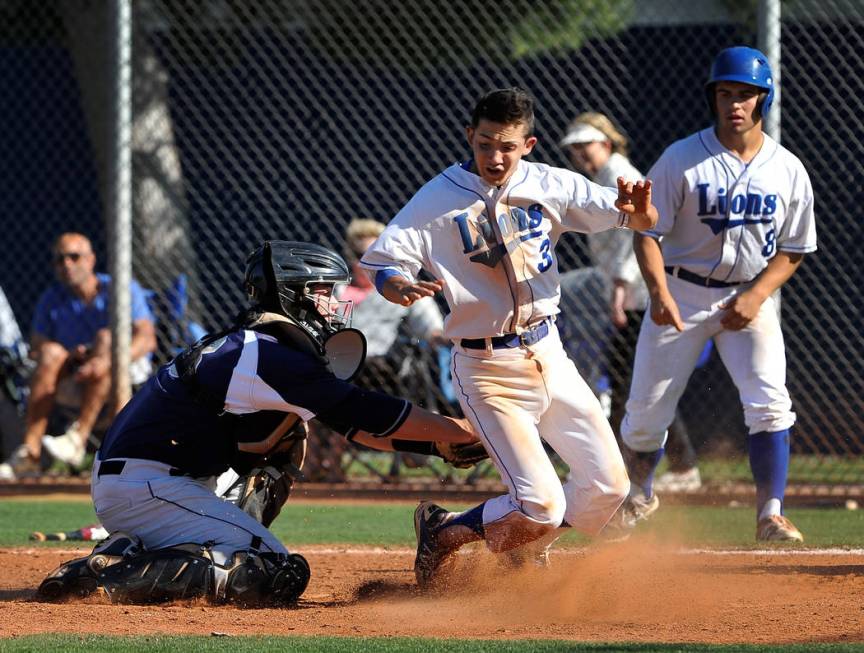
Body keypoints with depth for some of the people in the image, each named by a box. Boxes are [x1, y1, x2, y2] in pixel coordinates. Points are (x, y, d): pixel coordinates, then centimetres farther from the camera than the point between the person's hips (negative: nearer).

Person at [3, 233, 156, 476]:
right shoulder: (52, 299, 6)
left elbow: (147, 339, -16)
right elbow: (36, 349, 3)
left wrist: (108, 361, -35)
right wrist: (69, 357, -20)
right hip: (73, 388, 3)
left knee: (106, 338, -29)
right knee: (52, 353, -26)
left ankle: (78, 437, -39)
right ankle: (29, 454, -37)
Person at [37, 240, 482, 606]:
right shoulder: (272, 357, -14)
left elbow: (351, 421, 19)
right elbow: (363, 411, -16)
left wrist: (438, 443, 13)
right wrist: (463, 432, -9)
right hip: (145, 488, -10)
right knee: (283, 576, -14)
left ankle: (126, 551, 12)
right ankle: (116, 576, -18)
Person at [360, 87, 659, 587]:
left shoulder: (549, 186, -1)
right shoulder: (438, 201, -10)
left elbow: (643, 222, -5)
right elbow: (383, 265, -12)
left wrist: (637, 208, -29)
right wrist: (402, 288, -35)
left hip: (548, 355, 5)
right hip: (487, 371, -5)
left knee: (608, 489, 3)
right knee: (543, 508, -15)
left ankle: (523, 539, 28)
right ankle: (443, 532, 10)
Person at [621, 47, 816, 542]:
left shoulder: (788, 170, -2)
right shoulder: (682, 160, -9)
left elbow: (792, 251, 4)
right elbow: (647, 232, -8)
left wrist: (756, 297, -12)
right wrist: (659, 292, -25)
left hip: (750, 299, 1)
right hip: (682, 293, -1)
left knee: (770, 404, -16)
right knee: (648, 409, 2)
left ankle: (770, 516, -15)